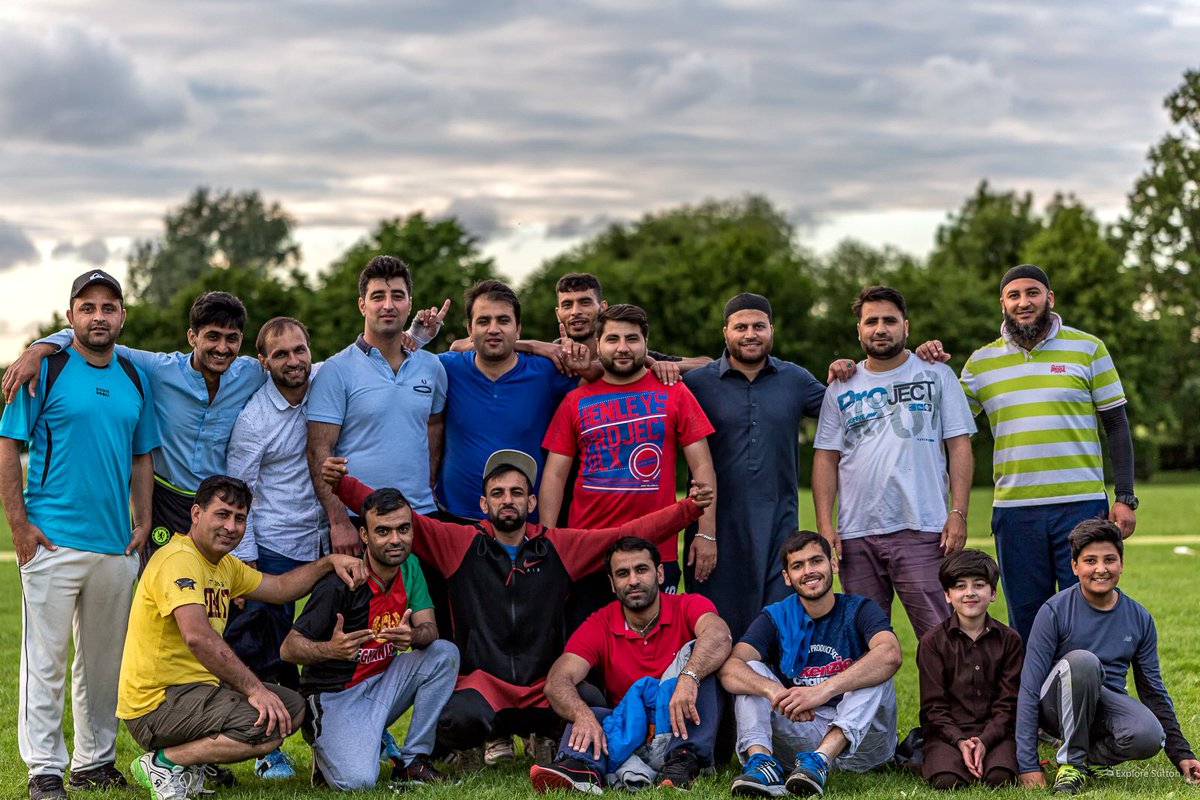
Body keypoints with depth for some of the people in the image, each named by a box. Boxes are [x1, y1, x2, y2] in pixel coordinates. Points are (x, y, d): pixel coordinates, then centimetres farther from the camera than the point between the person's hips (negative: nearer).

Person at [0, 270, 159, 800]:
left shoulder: (135, 379, 13)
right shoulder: (45, 370, -3)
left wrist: (143, 523, 8)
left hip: (117, 544, 5)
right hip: (53, 539, -5)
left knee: (104, 661, 12)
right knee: (45, 659, -2)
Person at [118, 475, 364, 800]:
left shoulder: (224, 564, 15)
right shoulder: (179, 559, -17)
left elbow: (279, 588, 26)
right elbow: (198, 636, -30)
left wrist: (329, 562, 11)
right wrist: (254, 688, -28)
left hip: (197, 687, 10)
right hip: (156, 701, -10)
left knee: (292, 707, 14)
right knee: (268, 724, -25)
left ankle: (193, 766, 9)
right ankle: (163, 762, -10)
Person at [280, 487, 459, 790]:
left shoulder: (409, 566, 1)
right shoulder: (342, 582, -20)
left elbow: (430, 629, -4)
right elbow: (289, 647, -18)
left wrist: (413, 635, -30)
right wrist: (331, 649, -40)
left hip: (383, 683, 7)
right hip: (336, 695, -7)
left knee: (445, 653, -16)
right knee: (357, 780, -29)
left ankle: (411, 762, -6)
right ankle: (326, 749, 9)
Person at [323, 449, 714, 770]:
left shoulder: (560, 546, 10)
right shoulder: (458, 543, 6)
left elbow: (631, 535, 8)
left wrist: (689, 508, -1)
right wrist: (342, 484, -13)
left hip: (545, 685, 3)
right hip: (481, 682, -2)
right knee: (458, 721, -35)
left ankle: (546, 736, 12)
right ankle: (491, 737, 6)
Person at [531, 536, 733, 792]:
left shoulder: (688, 607, -4)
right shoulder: (599, 626, 1)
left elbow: (719, 635, -28)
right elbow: (557, 681, -14)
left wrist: (688, 677, -48)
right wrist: (583, 715, -37)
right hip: (629, 731, 2)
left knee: (694, 652, -23)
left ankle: (685, 758, -37)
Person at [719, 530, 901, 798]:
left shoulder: (859, 610, -2)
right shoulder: (776, 618, 5)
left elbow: (890, 655, -26)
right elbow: (729, 667, -13)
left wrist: (822, 691, -38)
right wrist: (774, 691, -36)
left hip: (859, 739, -2)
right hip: (797, 733, 2)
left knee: (875, 674, -25)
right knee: (751, 671, -12)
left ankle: (820, 760, -44)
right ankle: (760, 759, -38)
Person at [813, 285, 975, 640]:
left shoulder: (937, 376, 8)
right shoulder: (841, 388, 14)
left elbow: (959, 447, 4)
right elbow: (826, 458, 11)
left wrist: (958, 512, -6)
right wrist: (824, 523, 1)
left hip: (922, 531, -3)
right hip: (856, 534, 3)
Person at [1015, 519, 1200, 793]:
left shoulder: (1139, 618, 1)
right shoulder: (1055, 611, -11)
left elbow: (1153, 689, 11)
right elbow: (1029, 688, -12)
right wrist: (1028, 765, -18)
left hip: (1106, 704, 3)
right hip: (1059, 705, -3)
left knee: (1149, 736, -32)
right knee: (1083, 660, -35)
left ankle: (1093, 756, 1)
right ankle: (1072, 761, -18)